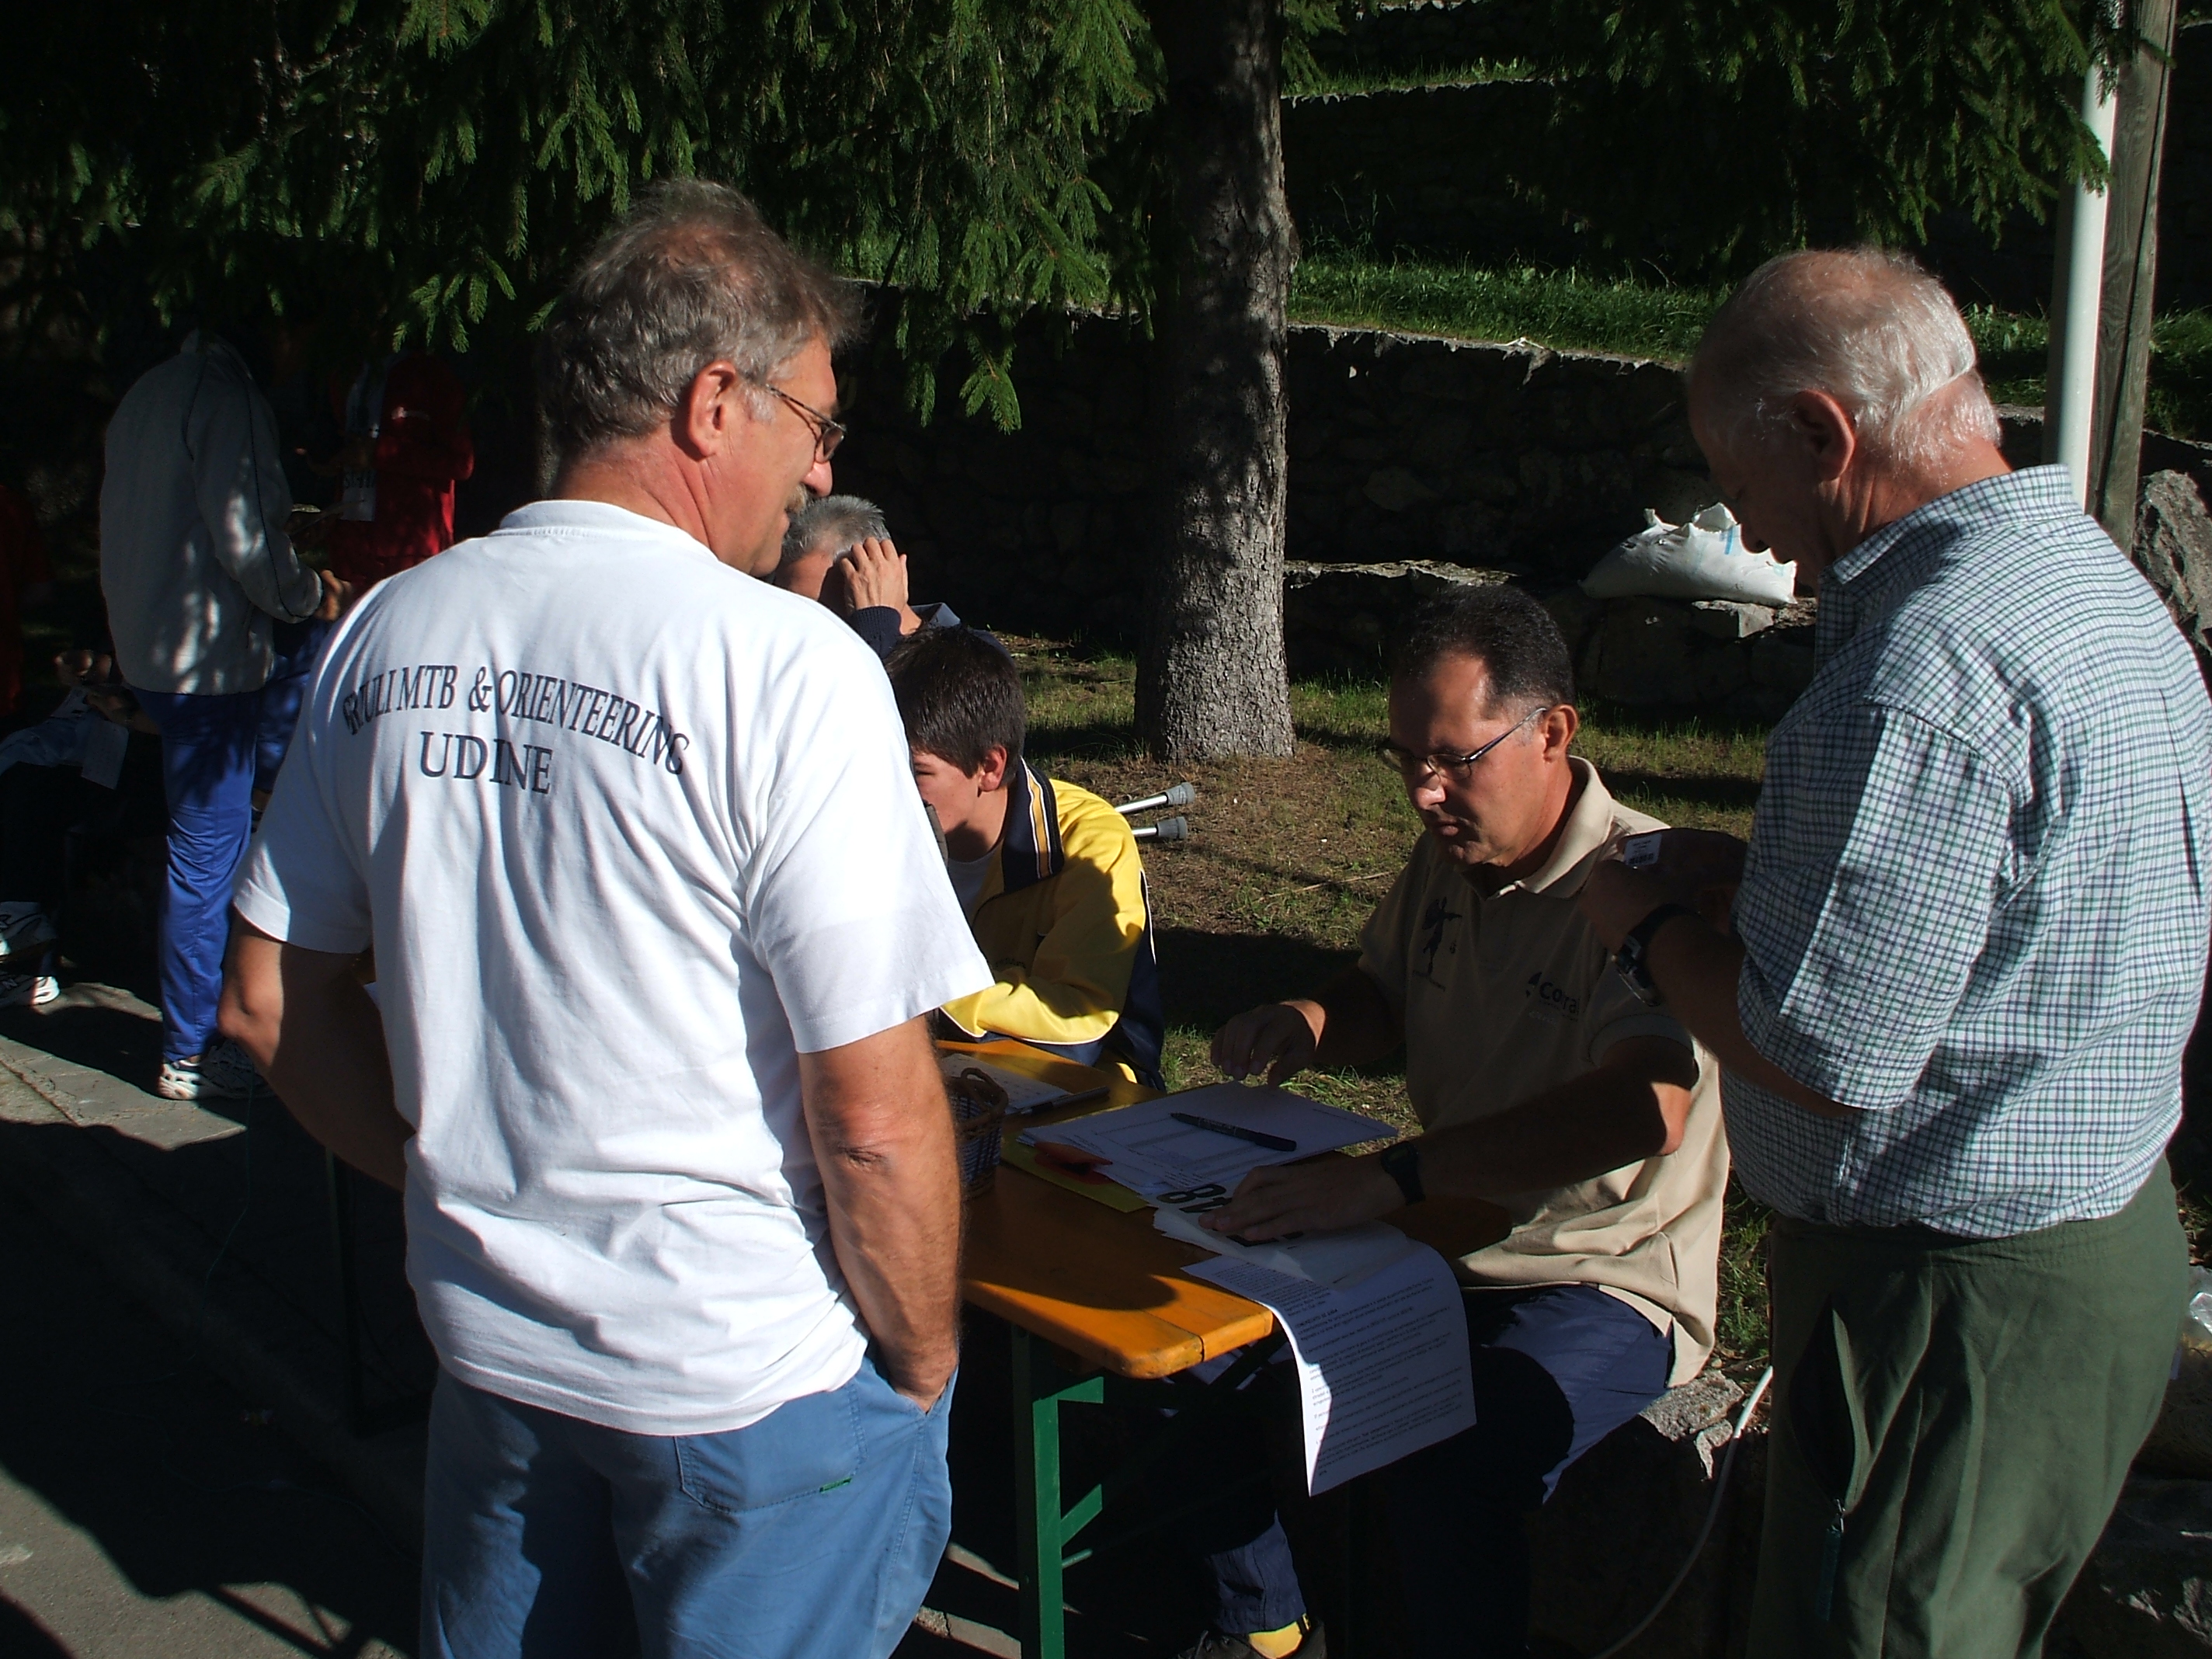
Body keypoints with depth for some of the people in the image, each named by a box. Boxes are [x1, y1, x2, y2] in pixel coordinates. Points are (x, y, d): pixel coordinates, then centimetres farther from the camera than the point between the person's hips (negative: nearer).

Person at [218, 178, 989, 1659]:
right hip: (752, 1373, -5)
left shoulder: (387, 634, -1)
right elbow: (876, 1110, -21)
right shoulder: (784, 665, -21)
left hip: (486, 1340, 6)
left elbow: (267, 1001, 6)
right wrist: (924, 1368, -7)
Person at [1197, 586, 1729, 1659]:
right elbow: (1386, 997, 24)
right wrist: (1308, 1026, 0)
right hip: (1442, 1246, 8)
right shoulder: (1448, 857, 5)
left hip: (1608, 1288, -7)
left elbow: (1645, 1106, -38)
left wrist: (1395, 1176, -45)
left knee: (1446, 1472, -33)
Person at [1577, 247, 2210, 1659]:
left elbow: (1824, 1052, -25)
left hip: (1949, 1300, -10)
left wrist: (1652, 924, -8)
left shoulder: (1926, 667, -25)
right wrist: (1754, 876, 10)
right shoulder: (2099, 581, 9)